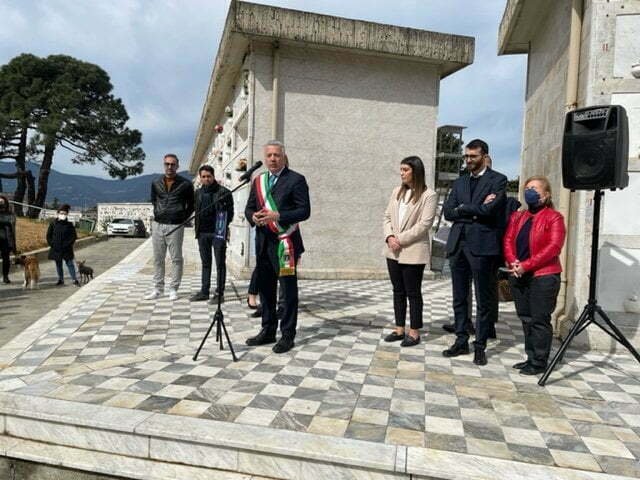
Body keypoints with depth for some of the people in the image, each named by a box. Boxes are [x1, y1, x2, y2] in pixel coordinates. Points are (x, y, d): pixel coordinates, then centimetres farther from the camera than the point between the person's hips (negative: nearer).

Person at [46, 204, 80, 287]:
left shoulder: (69, 225, -2)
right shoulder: (53, 224, 2)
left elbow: (74, 236, -1)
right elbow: (48, 235, 8)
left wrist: (68, 244, -9)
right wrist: (52, 244, -2)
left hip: (66, 249, -2)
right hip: (56, 249, 2)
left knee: (70, 264, -3)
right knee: (58, 264, 11)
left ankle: (75, 280, -1)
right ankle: (60, 280, 22)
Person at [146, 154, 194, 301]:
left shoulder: (185, 184, -2)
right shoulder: (156, 183, 8)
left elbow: (191, 204, 6)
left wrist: (182, 218, 1)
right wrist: (158, 214, 15)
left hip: (175, 226, -4)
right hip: (158, 225, 4)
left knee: (176, 259, 0)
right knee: (158, 259, 8)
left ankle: (173, 289, 9)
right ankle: (158, 289, 16)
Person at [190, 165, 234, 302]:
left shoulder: (223, 192, -4)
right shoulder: (198, 193, 13)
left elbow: (230, 212, -3)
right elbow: (197, 211, 19)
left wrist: (224, 226, -10)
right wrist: (197, 228, 10)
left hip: (218, 232, -6)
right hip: (202, 233, 6)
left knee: (220, 263, 0)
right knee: (205, 263, 13)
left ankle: (219, 293, 6)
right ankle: (204, 292, 20)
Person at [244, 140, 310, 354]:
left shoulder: (296, 180, -4)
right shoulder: (258, 181, 15)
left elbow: (304, 211, -10)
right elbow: (249, 208, 16)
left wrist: (277, 216, -20)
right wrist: (253, 216, -7)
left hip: (285, 242, -6)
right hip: (262, 242, 6)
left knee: (289, 290, 1)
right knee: (265, 288, 13)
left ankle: (287, 335, 11)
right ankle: (268, 331, 26)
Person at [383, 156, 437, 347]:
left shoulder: (429, 195, -8)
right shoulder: (397, 191, 12)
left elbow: (424, 224, -15)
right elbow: (387, 216, 10)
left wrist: (401, 239, -16)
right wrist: (389, 237, -7)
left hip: (413, 251, -6)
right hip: (393, 251, 6)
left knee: (413, 292, 3)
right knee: (398, 291, 12)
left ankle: (414, 332, 15)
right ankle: (399, 329, 22)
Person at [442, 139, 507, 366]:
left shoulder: (498, 180, 0)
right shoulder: (460, 182, 16)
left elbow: (489, 209, -15)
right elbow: (448, 211, 5)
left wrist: (463, 208, -3)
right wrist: (476, 208, -7)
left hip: (481, 245, -5)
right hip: (457, 244, 6)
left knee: (483, 300, 3)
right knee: (459, 298, 11)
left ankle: (480, 346, 13)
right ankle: (461, 341, 21)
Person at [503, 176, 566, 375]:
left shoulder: (554, 217, -2)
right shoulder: (517, 216, 17)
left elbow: (554, 246, -13)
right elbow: (508, 240, 9)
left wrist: (527, 265, -18)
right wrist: (512, 262, -10)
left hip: (543, 276, -6)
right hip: (518, 276, 6)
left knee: (539, 320, -1)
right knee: (526, 319, 12)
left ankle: (539, 362, 9)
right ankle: (531, 358, 23)